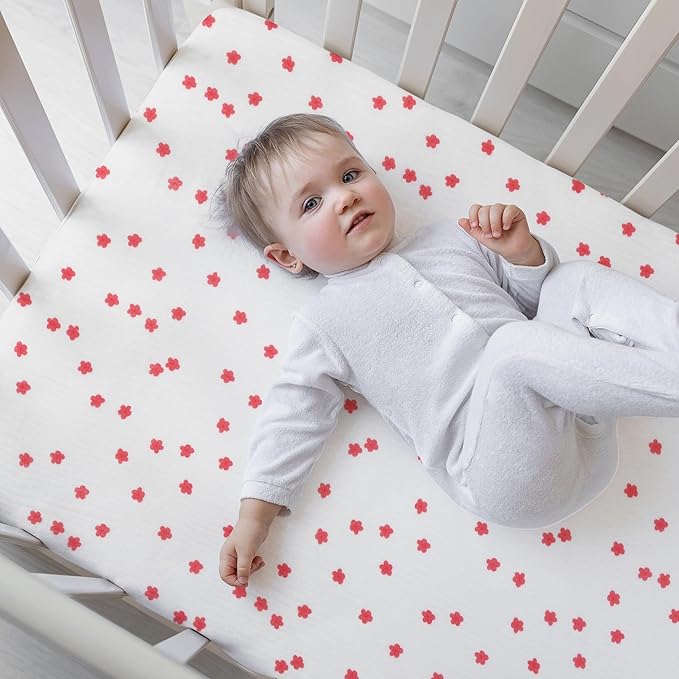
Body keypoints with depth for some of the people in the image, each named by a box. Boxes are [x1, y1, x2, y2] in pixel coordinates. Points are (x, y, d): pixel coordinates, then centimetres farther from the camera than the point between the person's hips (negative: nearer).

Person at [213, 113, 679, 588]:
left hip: (583, 420, 6)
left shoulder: (450, 238, 19)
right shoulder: (324, 322, 7)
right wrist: (256, 514, 0)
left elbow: (536, 298, 24)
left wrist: (523, 252, 1)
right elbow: (297, 412, 6)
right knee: (517, 342, -32)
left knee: (578, 280, -6)